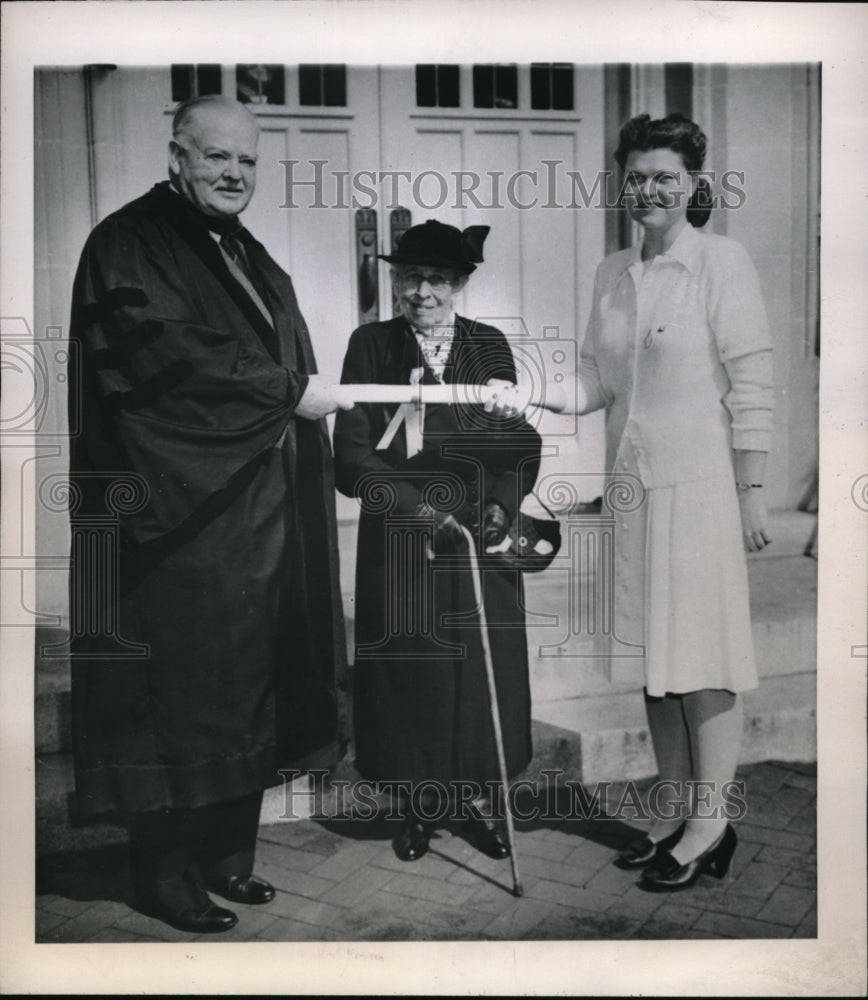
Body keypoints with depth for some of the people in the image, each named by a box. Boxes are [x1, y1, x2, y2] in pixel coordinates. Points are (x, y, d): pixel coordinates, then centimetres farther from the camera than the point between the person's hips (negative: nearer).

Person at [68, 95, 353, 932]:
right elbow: (170, 359, -19)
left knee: (250, 689, 11)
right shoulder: (128, 244, -5)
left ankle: (227, 854, 24)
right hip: (180, 515, -8)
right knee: (181, 693, -1)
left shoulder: (250, 259, 20)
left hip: (262, 515, 8)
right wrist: (289, 389, -16)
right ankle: (166, 872, 14)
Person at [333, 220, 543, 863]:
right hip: (399, 542, -1)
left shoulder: (490, 346, 6)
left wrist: (501, 506, -12)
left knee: (484, 664, 6)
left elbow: (521, 441, 5)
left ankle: (478, 795, 25)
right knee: (408, 667, 4)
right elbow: (351, 456, -5)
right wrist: (418, 507, -16)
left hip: (481, 539, 2)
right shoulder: (370, 347, 1)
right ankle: (420, 803, 23)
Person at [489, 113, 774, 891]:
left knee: (702, 652, -1)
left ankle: (713, 823, 11)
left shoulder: (723, 261, -5)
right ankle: (676, 810, 23)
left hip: (701, 484, -6)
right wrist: (531, 396, -3)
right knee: (654, 652, 10)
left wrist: (752, 492, -12)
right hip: (634, 480, 6)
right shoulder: (612, 272, 12)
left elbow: (751, 384, -8)